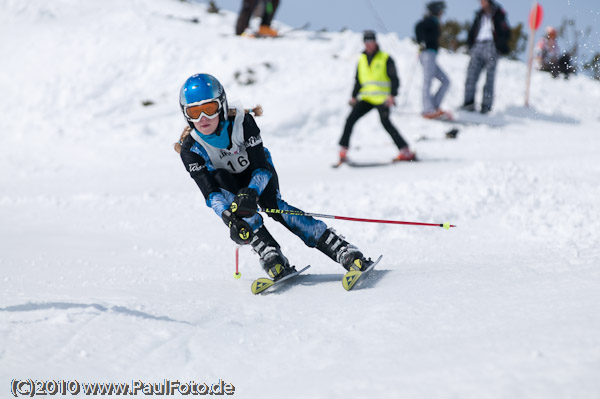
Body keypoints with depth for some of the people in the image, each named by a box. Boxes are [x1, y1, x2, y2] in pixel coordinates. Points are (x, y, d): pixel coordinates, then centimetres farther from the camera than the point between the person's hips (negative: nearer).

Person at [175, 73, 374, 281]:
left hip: (255, 172, -1)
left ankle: (347, 253, -33)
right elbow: (209, 191, -32)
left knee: (273, 205, -27)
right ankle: (271, 257, -35)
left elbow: (261, 167, -30)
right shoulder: (191, 148, -27)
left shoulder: (241, 121, -31)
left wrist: (251, 193, -50)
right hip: (227, 182, 1)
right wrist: (228, 217, -50)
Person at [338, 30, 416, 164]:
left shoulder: (385, 59, -1)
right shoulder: (362, 60, 15)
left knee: (385, 122, -20)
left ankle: (405, 151, -17)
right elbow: (358, 80, 23)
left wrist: (392, 95, -18)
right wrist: (354, 96, 11)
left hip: (382, 99, -5)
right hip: (366, 98, 6)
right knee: (350, 119, -7)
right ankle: (343, 150, -1)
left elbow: (394, 79, -4)